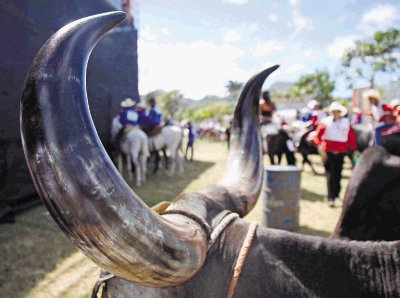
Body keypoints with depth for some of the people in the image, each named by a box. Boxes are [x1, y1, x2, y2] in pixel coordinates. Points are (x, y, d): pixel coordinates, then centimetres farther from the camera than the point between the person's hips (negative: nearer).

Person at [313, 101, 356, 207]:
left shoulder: (346, 123, 5)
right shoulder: (325, 122, -2)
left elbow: (351, 137, 8)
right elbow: (317, 135, -10)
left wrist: (353, 148, -1)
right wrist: (320, 146, -24)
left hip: (340, 153, 3)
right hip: (328, 152, -2)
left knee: (338, 175, 11)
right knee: (330, 175, -4)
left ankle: (336, 195, 28)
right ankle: (330, 198, -2)